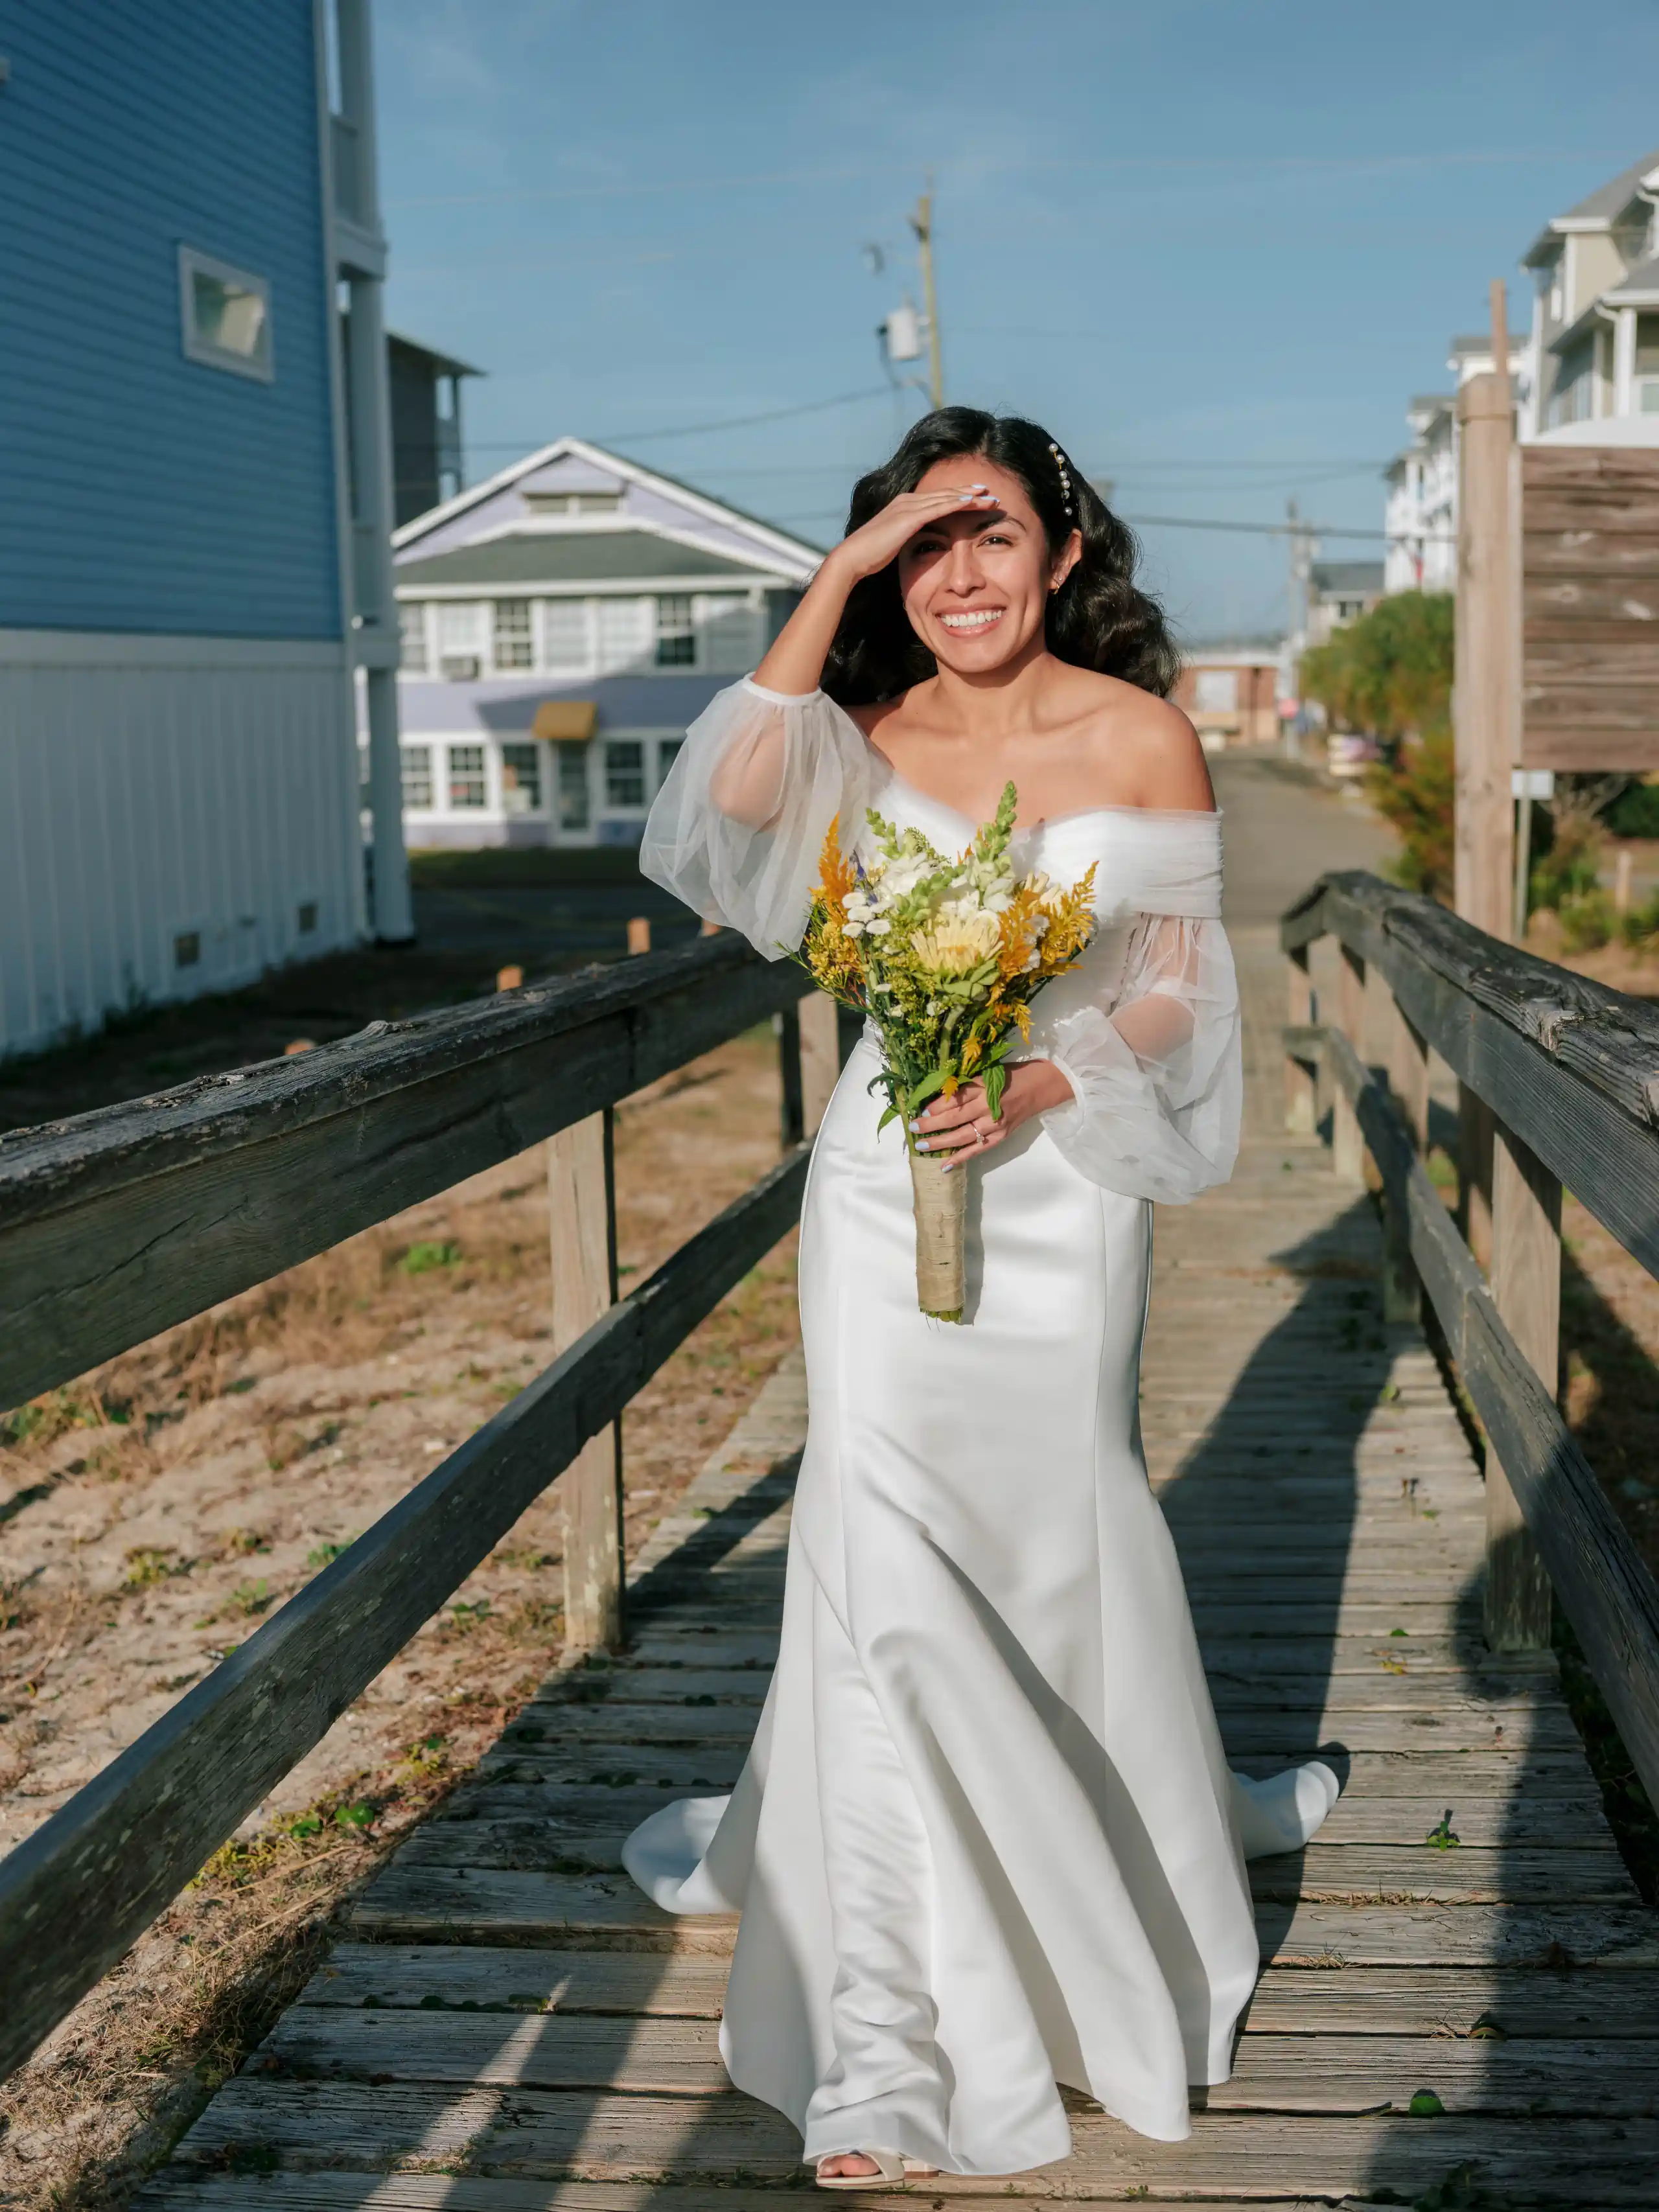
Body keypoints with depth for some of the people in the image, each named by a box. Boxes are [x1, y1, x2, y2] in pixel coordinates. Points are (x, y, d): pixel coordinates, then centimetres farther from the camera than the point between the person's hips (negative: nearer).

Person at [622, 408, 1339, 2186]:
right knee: (885, 1563, -5)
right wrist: (836, 574, -18)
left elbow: (1176, 988, -2)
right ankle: (883, 2046, 3)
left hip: (1059, 1186, 0)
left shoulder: (1142, 738, -3)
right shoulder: (873, 736, 0)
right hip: (886, 1176, 1)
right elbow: (734, 795, -22)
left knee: (1051, 1548, 13)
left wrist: (1038, 1087, -18)